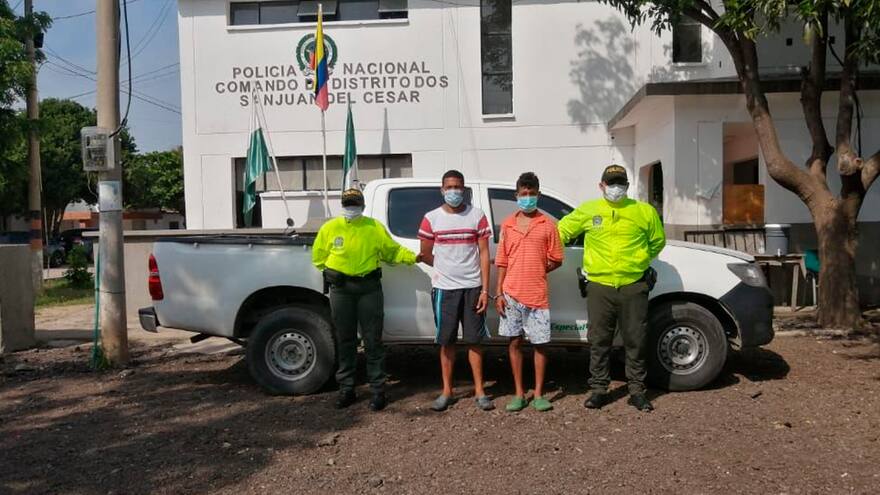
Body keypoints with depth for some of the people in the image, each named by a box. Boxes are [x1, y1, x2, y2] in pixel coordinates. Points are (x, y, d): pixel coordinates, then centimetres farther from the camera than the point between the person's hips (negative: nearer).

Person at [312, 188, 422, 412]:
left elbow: (392, 250, 7)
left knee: (373, 341, 1)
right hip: (340, 289, 1)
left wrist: (412, 257, -5)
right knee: (345, 341, 10)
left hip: (369, 287, -1)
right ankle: (346, 389, 21)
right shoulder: (330, 228, 3)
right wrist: (334, 270, 8)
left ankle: (378, 390, 9)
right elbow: (318, 257, 14)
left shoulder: (374, 227, 1)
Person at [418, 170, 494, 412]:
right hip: (444, 289, 1)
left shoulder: (477, 216, 0)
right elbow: (426, 254, 9)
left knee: (474, 340, 5)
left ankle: (479, 390, 15)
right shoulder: (431, 218, 1)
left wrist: (485, 290, -7)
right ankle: (446, 391, 18)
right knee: (446, 341, 7)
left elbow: (484, 253, -2)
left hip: (473, 287, 0)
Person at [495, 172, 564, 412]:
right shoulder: (508, 224, 8)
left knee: (540, 344, 3)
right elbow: (502, 261, 8)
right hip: (511, 294, 2)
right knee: (514, 342, 7)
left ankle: (538, 394, 15)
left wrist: (537, 272, -6)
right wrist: (499, 293, 3)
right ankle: (519, 393, 18)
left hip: (538, 295, -2)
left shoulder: (547, 225, 2)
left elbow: (556, 260, 5)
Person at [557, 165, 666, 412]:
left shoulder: (645, 211, 6)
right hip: (599, 286, 0)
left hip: (634, 286, 0)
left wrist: (638, 260, 13)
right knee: (599, 341, 6)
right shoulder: (587, 210, 6)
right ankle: (599, 390, 18)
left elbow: (658, 241, 19)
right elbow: (562, 230, 16)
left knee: (636, 341, 6)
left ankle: (637, 391, 20)